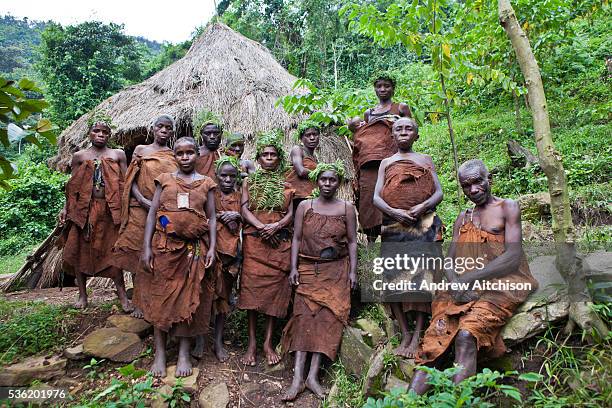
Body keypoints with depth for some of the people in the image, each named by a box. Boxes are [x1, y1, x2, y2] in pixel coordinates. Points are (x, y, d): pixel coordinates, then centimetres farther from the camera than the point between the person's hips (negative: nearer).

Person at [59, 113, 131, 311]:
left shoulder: (118, 154, 6)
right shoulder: (79, 156, 8)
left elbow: (124, 184, 5)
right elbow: (72, 187, 10)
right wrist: (65, 208, 1)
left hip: (110, 209, -1)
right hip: (84, 209, 2)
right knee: (79, 250, 4)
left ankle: (122, 295, 8)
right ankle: (82, 295, 18)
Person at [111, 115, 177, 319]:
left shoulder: (175, 156, 9)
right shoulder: (141, 150, 7)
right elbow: (131, 181, 2)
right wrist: (143, 200, -14)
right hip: (141, 210, -1)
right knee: (139, 256, 3)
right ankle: (140, 303, 14)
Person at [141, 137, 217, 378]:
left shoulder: (206, 183, 8)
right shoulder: (165, 180, 8)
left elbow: (211, 217, 6)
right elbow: (152, 213, 5)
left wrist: (212, 247, -5)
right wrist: (147, 247, -3)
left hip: (194, 248, 0)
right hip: (165, 246, 0)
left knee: (190, 299, 3)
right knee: (161, 297, 3)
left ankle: (184, 354, 15)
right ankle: (160, 355, 14)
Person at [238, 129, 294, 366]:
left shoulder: (286, 185, 13)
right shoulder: (249, 182, 12)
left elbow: (291, 213, 4)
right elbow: (245, 209, 0)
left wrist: (275, 226, -15)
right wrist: (262, 227, -16)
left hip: (279, 240, 1)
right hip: (254, 239, -1)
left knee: (275, 287, -1)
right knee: (252, 286, -5)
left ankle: (268, 342, 7)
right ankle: (252, 342, 2)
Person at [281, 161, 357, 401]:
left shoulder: (347, 208, 5)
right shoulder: (304, 206, 5)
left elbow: (352, 242, 4)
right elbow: (297, 238, 4)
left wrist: (353, 271, -3)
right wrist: (293, 268, -3)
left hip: (337, 270, 0)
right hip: (308, 268, 0)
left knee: (328, 317, -7)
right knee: (304, 316, -9)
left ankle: (313, 375, -3)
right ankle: (298, 377, -9)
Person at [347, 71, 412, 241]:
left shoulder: (401, 108, 13)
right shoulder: (368, 113, 24)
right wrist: (355, 129, 10)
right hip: (369, 167, 4)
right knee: (369, 203, -3)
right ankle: (371, 239, 2)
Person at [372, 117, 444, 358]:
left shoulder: (425, 160, 17)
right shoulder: (386, 163, 18)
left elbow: (439, 192, 7)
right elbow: (376, 197, 7)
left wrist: (423, 206, -13)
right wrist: (394, 211, -12)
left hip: (423, 224, -1)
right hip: (393, 225, 1)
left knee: (422, 275, -9)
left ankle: (417, 334, -4)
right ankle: (405, 334, 3)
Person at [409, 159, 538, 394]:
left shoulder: (507, 207, 8)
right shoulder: (462, 218, 23)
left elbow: (513, 256, -6)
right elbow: (449, 261, 14)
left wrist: (467, 279, -13)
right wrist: (456, 285, -10)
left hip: (501, 284, -4)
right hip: (465, 290, 4)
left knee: (466, 334, -31)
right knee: (433, 342, -18)